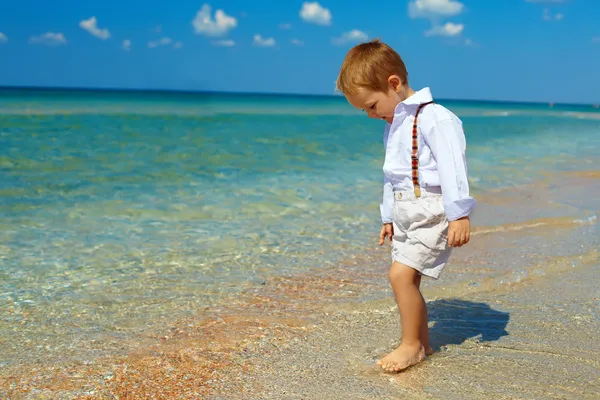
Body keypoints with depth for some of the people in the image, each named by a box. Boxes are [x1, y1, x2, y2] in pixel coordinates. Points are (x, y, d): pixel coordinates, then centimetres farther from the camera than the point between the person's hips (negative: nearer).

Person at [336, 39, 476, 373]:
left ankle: (411, 345, 0)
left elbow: (451, 167, -20)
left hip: (432, 211, -9)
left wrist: (459, 215, -22)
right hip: (406, 214, 9)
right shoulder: (392, 125, 16)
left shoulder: (433, 117, -15)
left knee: (402, 273, -16)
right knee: (408, 280, 9)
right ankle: (423, 344, 22)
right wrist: (389, 216, 24)